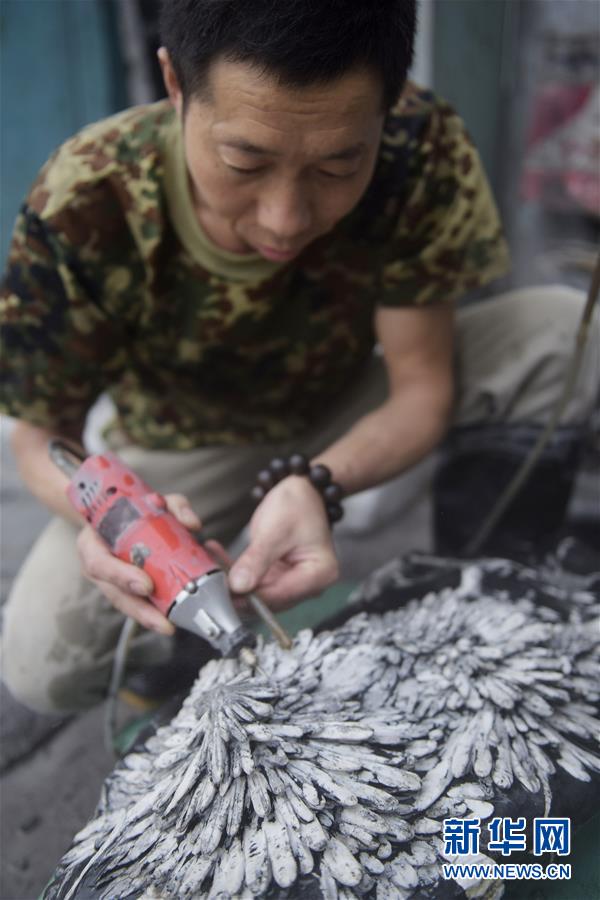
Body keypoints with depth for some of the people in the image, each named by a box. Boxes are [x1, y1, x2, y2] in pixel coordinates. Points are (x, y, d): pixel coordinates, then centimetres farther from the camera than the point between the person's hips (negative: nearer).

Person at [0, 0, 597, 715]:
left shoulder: (420, 153, -28)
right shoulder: (82, 206, -30)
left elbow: (422, 386, -20)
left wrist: (315, 484, -41)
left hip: (350, 414, 2)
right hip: (187, 449, 0)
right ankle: (156, 648, 11)